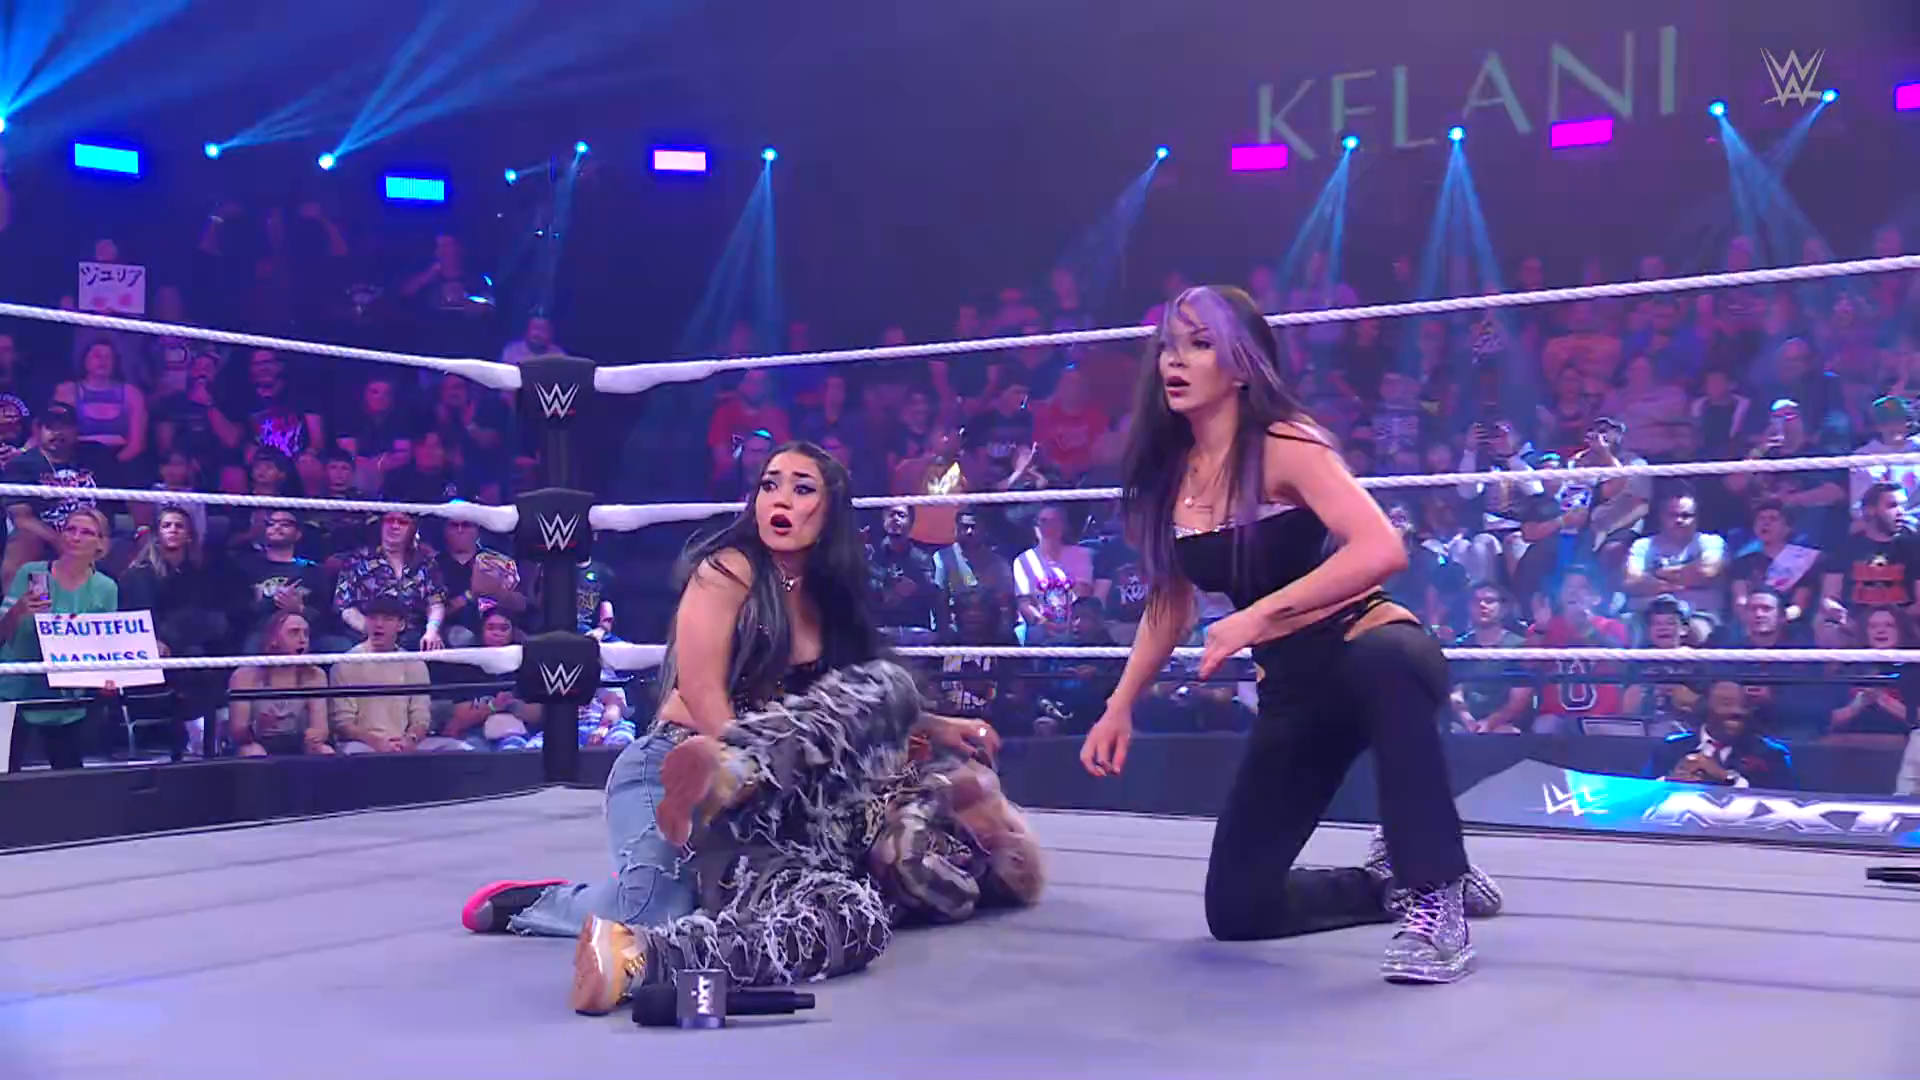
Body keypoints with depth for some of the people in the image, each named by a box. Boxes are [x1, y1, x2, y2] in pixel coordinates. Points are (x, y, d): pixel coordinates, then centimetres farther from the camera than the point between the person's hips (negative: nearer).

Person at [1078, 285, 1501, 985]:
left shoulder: (1284, 446, -17)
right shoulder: (1167, 475, 1)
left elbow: (1382, 550, -31)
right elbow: (1169, 605, 14)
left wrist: (1259, 614, -34)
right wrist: (1120, 707, 7)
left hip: (1373, 649, -6)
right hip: (1292, 690, 6)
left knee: (1380, 661, -46)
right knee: (1235, 910, -1)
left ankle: (1436, 895, -30)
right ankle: (1398, 879, 23)